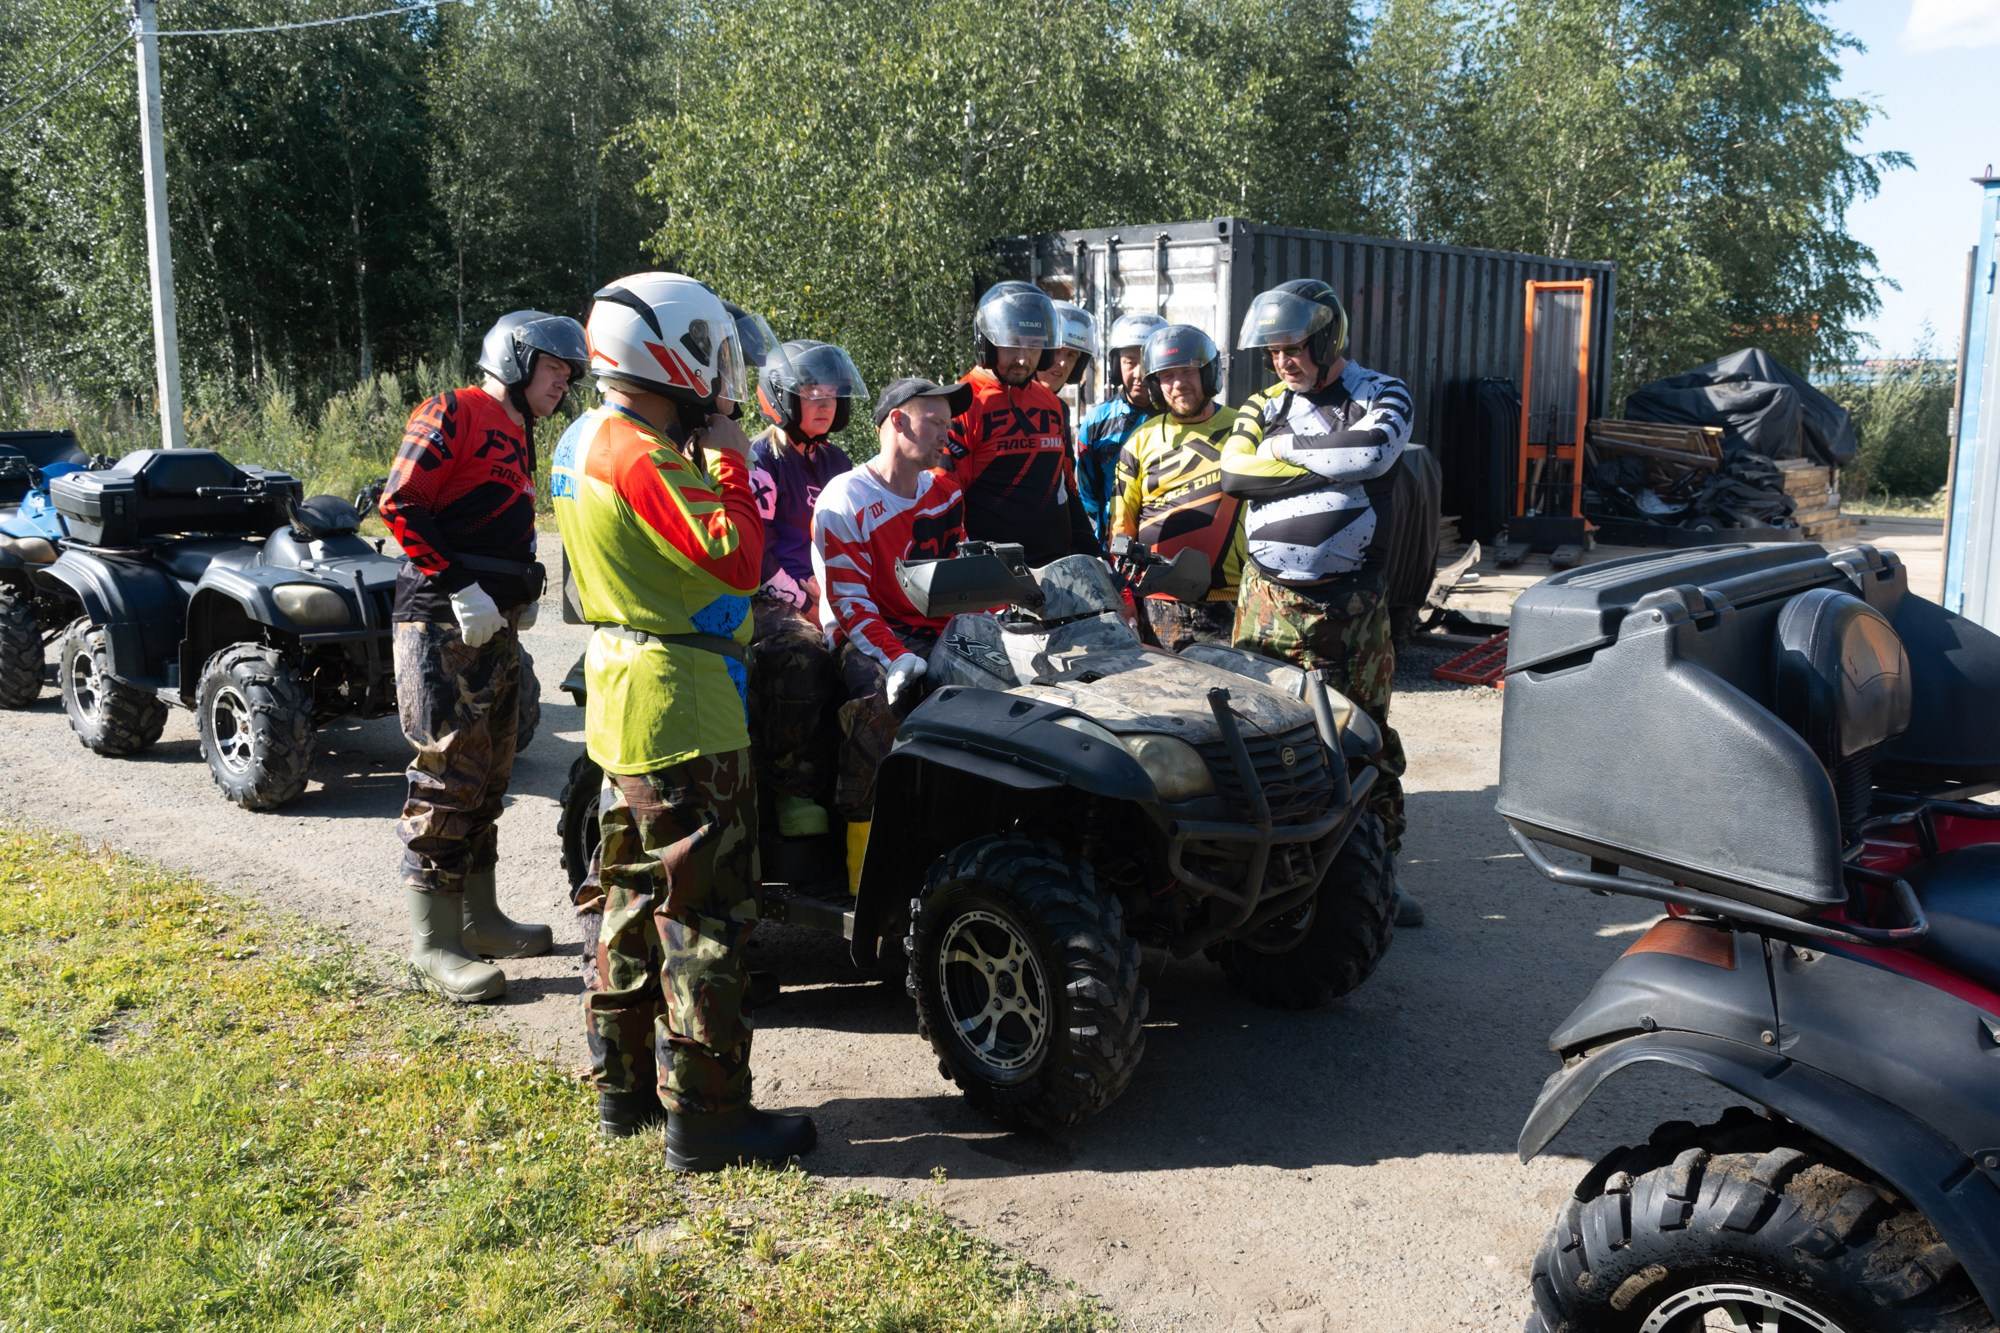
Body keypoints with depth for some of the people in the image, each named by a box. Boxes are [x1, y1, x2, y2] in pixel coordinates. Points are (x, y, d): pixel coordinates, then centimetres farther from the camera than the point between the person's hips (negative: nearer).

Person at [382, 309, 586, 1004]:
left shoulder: (519, 437, 20)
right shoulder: (453, 413, -8)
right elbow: (400, 504, -17)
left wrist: (524, 592, 10)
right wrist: (460, 587, -20)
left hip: (497, 627, 10)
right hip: (443, 625, -10)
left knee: (488, 776, 15)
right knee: (448, 778, -8)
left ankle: (479, 918, 27)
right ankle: (431, 945, -1)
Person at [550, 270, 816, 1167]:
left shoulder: (582, 442, 12)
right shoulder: (645, 455, -19)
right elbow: (737, 560, -22)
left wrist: (702, 458, 8)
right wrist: (731, 462, -12)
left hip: (620, 696, 10)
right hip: (680, 709, -10)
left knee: (636, 895, 18)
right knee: (704, 911, -4)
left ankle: (622, 1083, 29)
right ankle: (706, 1115, 4)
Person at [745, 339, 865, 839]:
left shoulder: (835, 462, 20)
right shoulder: (759, 460, -2)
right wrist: (805, 600, -20)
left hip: (830, 594, 6)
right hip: (770, 600, -6)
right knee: (803, 655, -33)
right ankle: (791, 789, -24)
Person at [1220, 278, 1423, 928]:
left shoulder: (1381, 396, 3)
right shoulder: (1265, 406, 11)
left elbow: (1375, 449, -20)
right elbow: (1235, 473, -8)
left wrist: (1287, 449, -10)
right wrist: (1328, 465, -12)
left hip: (1349, 604, -2)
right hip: (1267, 599, 2)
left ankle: (1379, 867, 17)